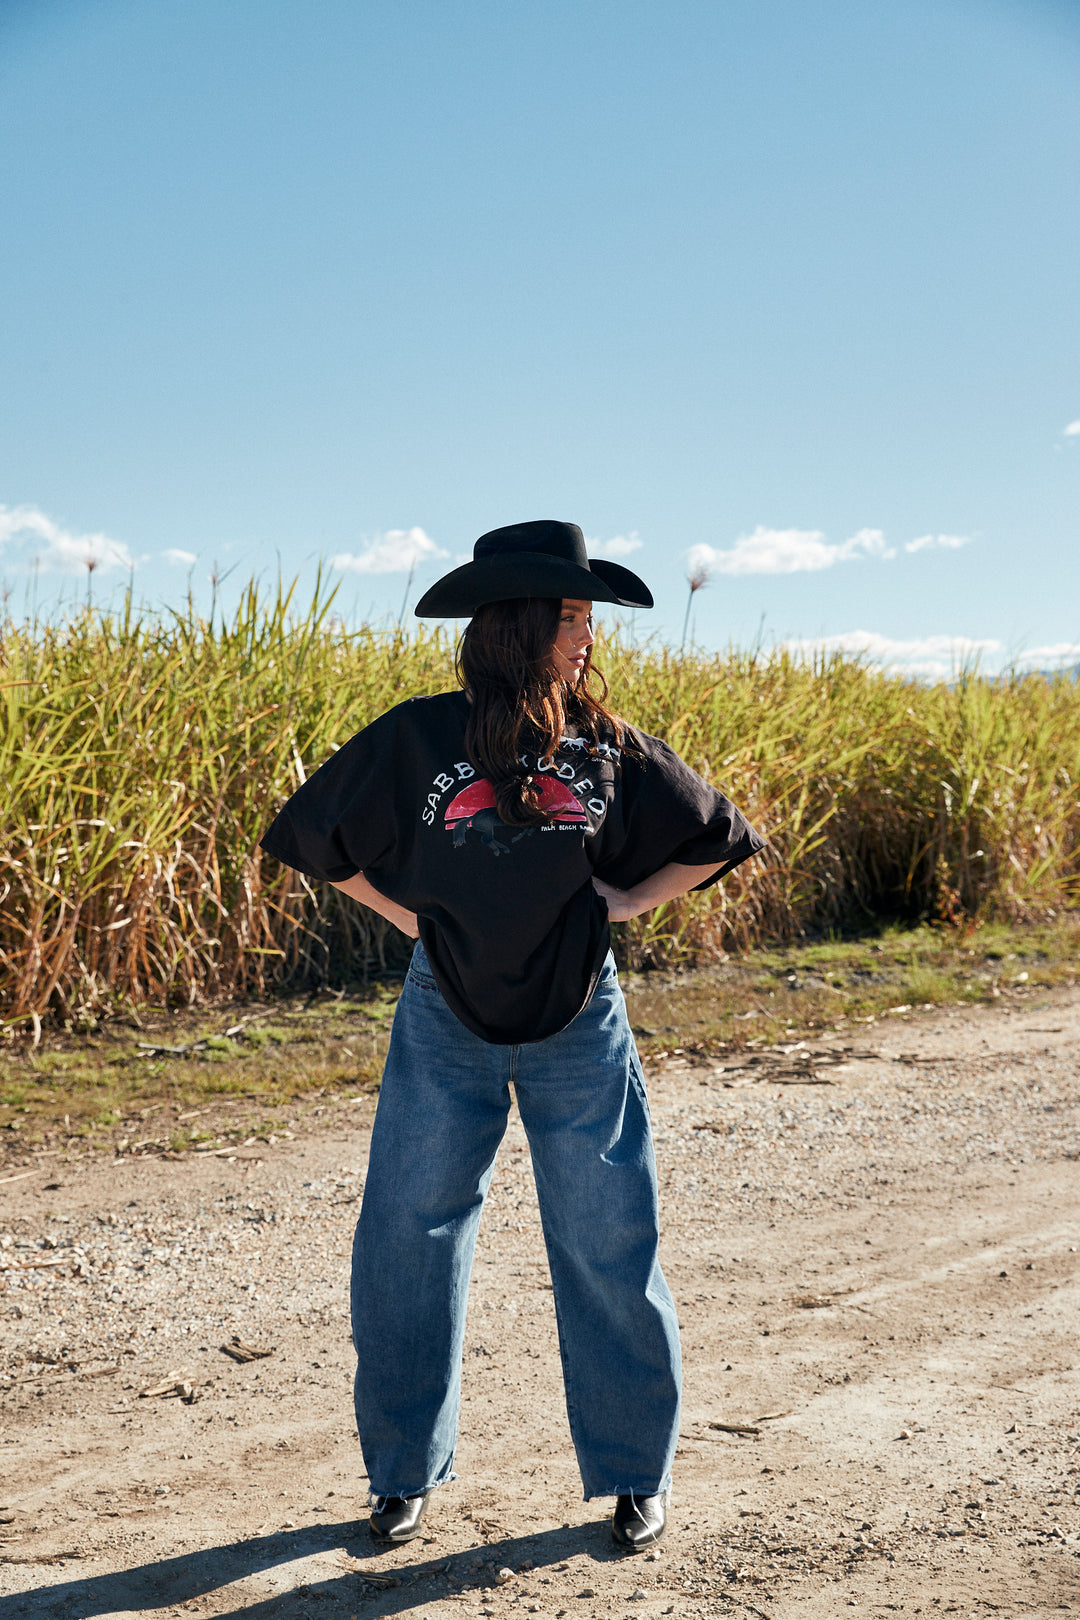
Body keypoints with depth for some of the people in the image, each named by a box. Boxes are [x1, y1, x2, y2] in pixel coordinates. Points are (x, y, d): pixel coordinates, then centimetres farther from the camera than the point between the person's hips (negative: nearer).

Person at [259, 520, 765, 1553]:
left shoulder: (607, 747, -1)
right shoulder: (418, 738, -5)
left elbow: (712, 839, 11)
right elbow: (313, 835, 7)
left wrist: (624, 902, -1)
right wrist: (409, 915, 0)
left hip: (579, 1024, 1)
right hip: (446, 1025, 0)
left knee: (608, 1246, 2)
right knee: (406, 1243, 2)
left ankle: (636, 1474, 19)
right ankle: (402, 1472, 20)